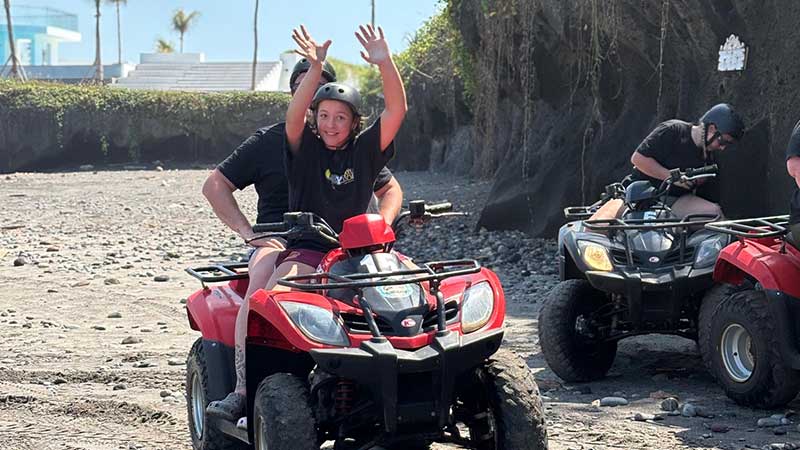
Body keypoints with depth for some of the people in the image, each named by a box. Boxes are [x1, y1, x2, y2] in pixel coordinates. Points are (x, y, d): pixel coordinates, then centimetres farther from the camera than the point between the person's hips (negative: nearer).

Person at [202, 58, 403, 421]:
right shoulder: (269, 141, 11)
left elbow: (390, 189, 28)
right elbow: (215, 185, 11)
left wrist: (381, 224, 4)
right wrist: (249, 233, -3)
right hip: (280, 242, -2)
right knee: (264, 280, -37)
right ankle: (242, 392, -41)